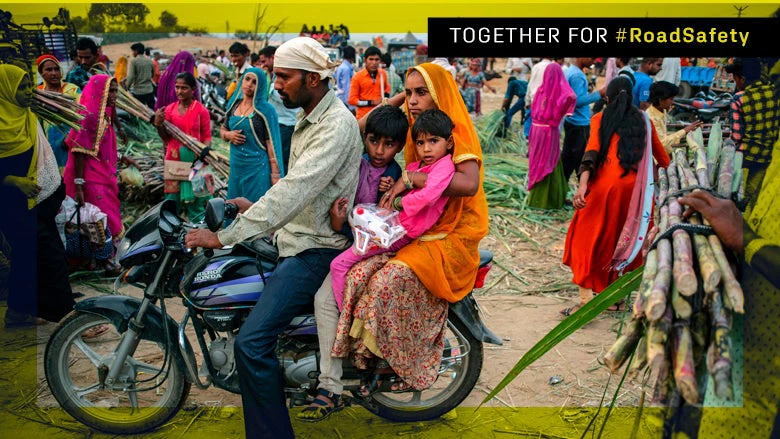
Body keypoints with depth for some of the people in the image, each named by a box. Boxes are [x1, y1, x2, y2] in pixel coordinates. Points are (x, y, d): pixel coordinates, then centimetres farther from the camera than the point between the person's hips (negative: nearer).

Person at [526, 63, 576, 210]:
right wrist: (564, 112, -18)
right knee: (549, 163, 5)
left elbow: (534, 109, 8)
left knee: (537, 162, 14)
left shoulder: (541, 89, 1)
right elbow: (571, 97, -30)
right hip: (550, 131, -4)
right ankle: (550, 198, 13)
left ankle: (536, 197, 25)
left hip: (536, 129, 4)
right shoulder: (560, 89, -12)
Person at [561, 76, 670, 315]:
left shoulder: (600, 119, 8)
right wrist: (664, 167, 47)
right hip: (635, 187, 3)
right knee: (621, 239, 18)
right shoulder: (643, 120, 16)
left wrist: (582, 184, -20)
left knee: (589, 238, 5)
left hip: (605, 184, -3)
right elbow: (661, 156, 26)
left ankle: (586, 299, -3)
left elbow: (592, 150, -9)